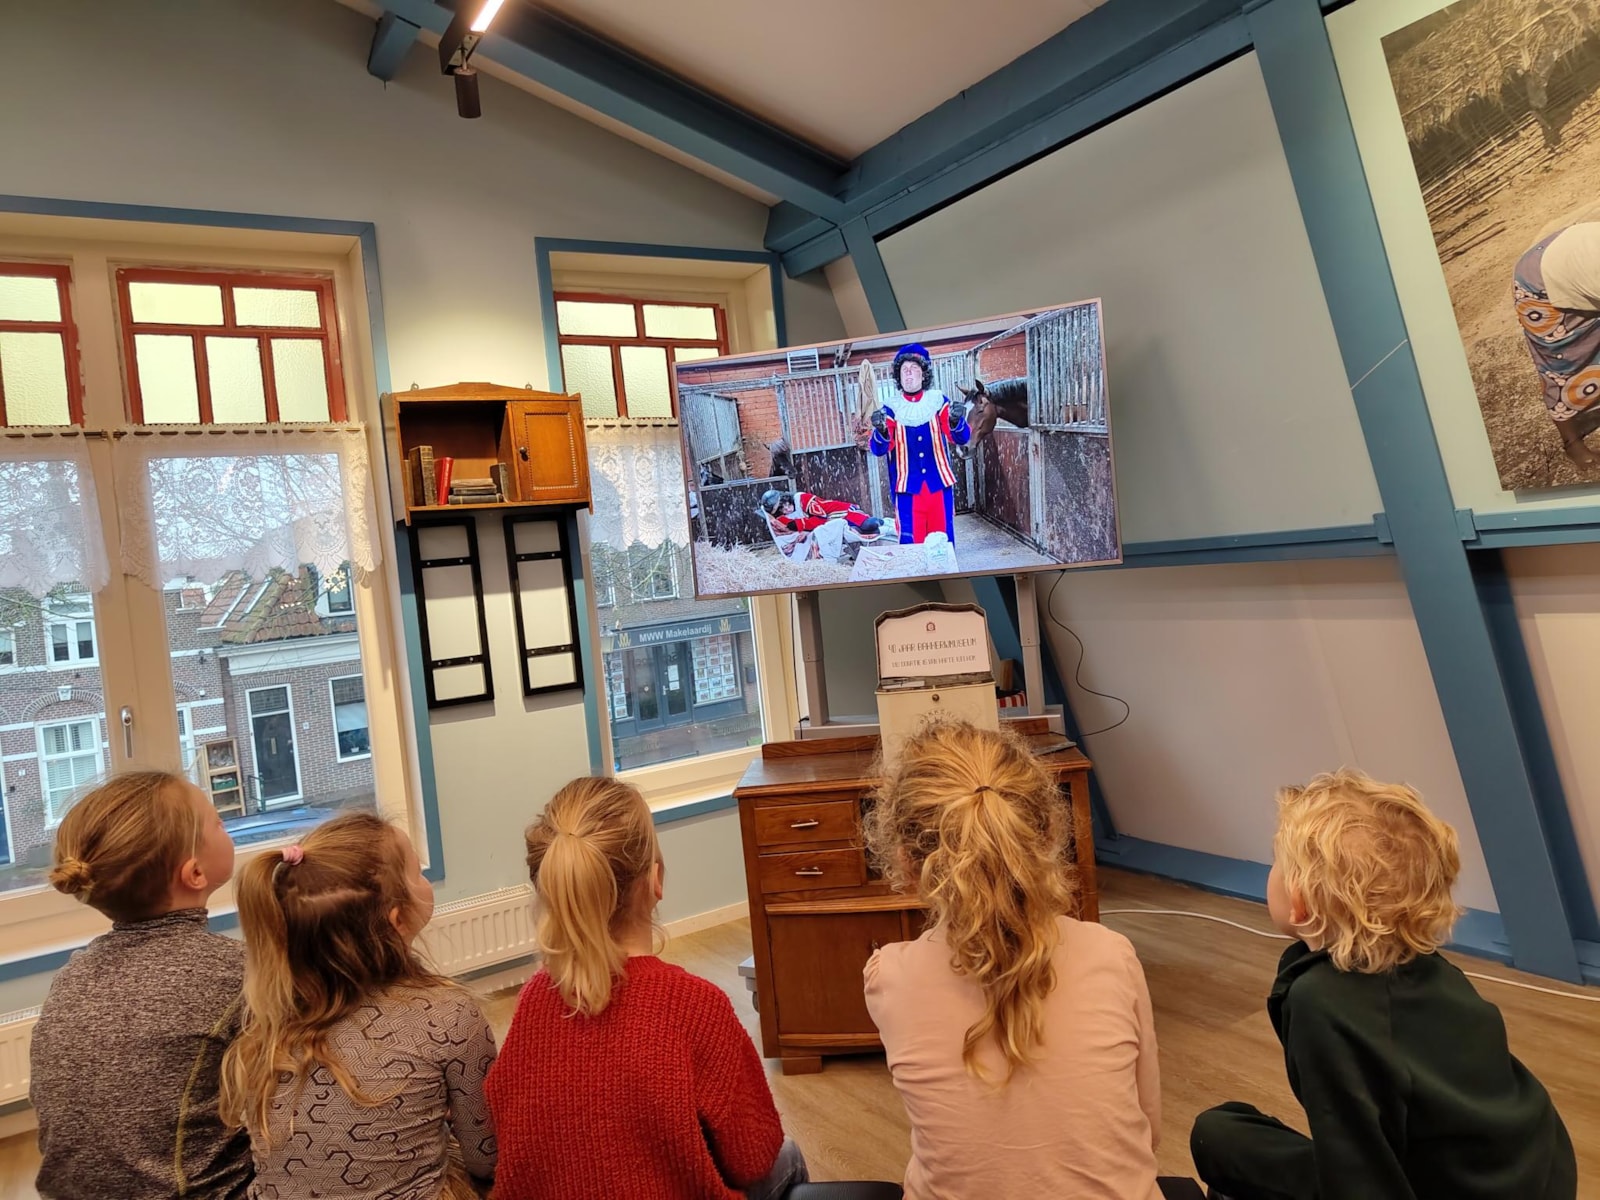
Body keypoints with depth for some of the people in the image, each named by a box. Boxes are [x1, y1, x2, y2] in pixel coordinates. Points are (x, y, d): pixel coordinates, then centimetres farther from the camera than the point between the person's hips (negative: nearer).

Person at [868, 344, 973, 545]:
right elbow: (878, 449, -10)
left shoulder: (939, 401, 3)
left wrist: (956, 421, -29)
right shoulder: (891, 409, 1)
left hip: (939, 486, 1)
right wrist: (881, 431, -33)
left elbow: (961, 438, -6)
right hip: (907, 489, -1)